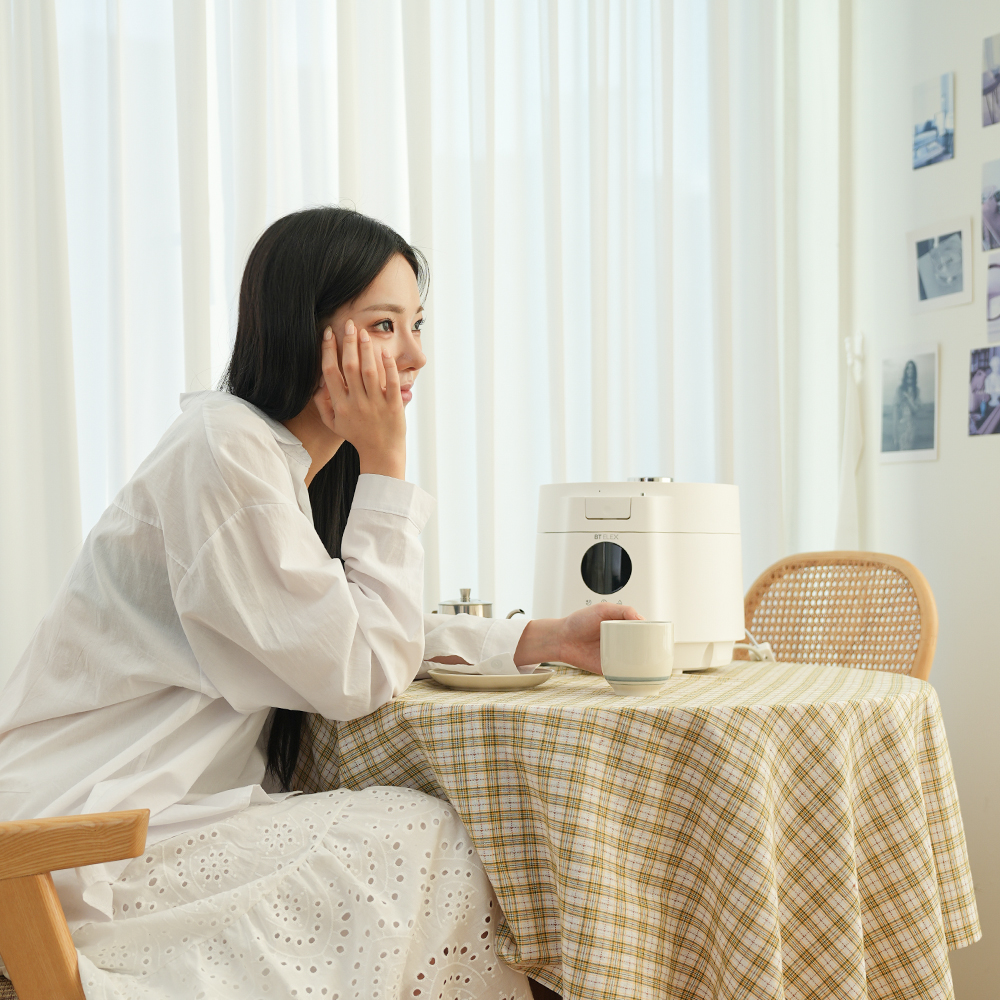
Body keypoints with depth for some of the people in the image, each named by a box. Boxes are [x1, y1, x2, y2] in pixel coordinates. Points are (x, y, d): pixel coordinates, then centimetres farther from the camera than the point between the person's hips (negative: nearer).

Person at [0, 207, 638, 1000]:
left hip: (172, 802, 9)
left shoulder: (294, 457, 9)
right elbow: (357, 679, -18)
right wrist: (385, 465, -15)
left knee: (447, 825, -1)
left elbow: (364, 633, 12)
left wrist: (544, 639, 3)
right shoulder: (224, 451, -20)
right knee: (431, 838, -14)